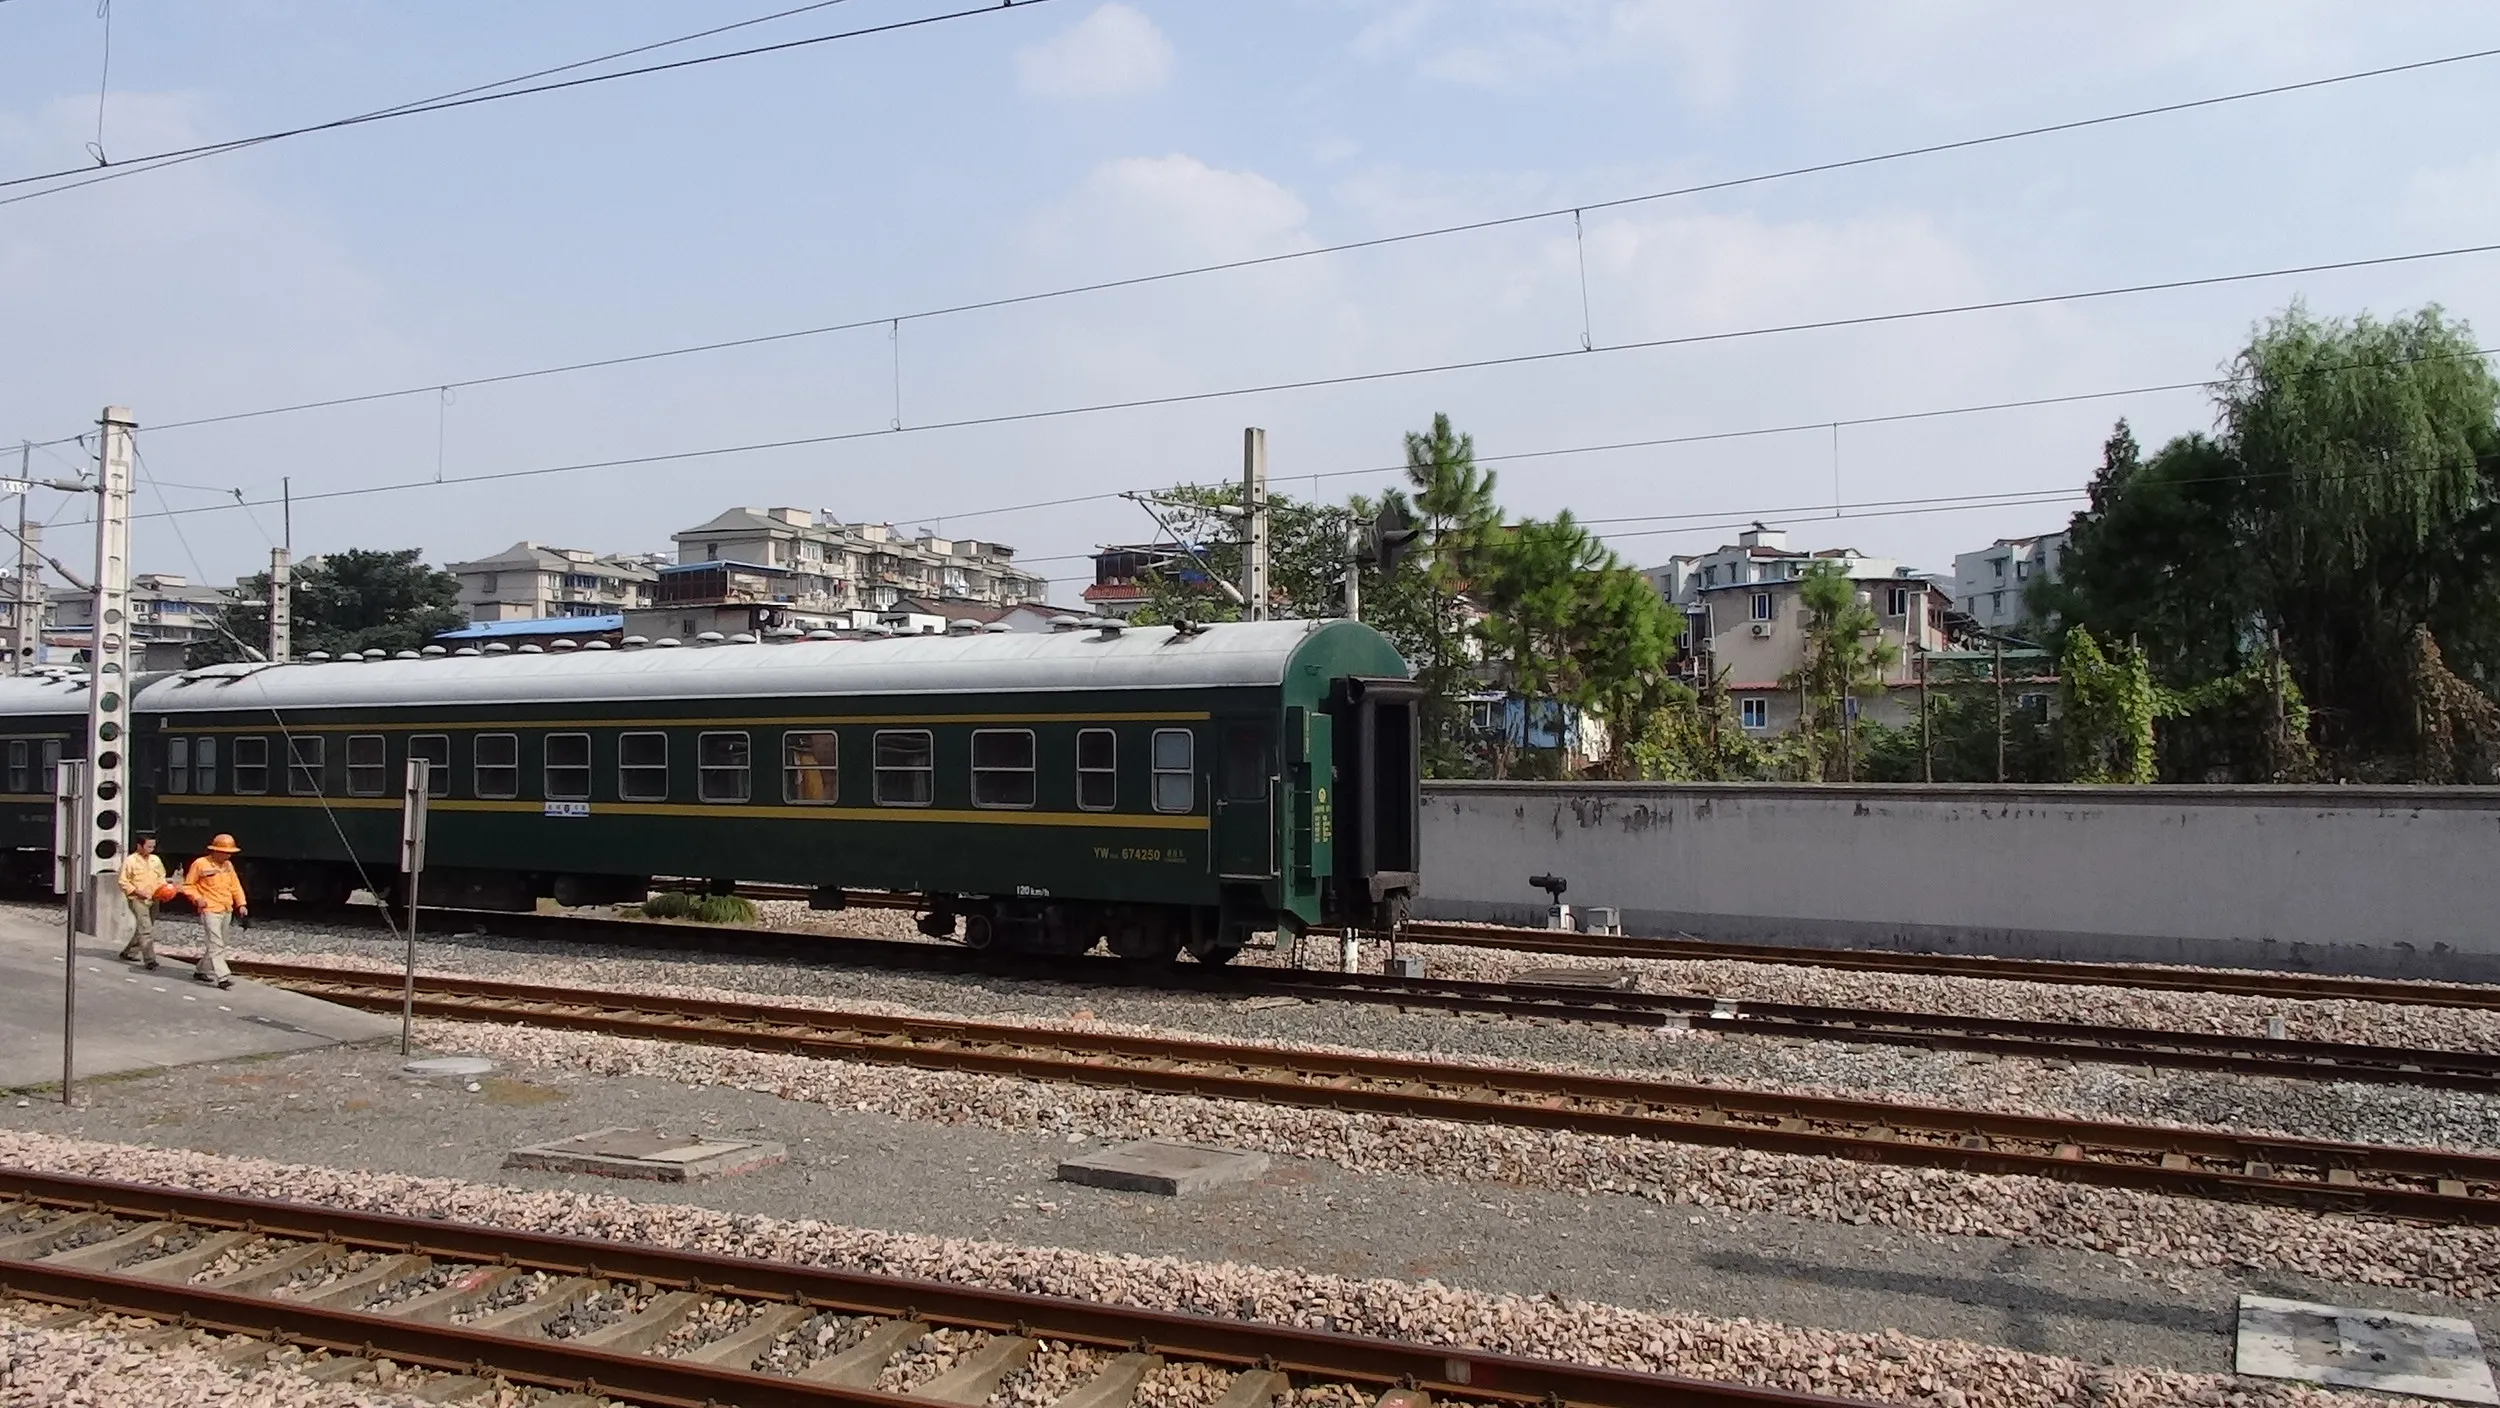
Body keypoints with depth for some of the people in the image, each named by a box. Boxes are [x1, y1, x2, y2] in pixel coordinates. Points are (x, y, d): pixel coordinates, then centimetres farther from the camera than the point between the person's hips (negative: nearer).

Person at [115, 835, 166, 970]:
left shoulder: (156, 860, 9)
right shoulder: (130, 861, -7)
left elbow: (161, 878, 21)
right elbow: (123, 882, -6)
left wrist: (163, 889, 2)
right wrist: (138, 892, -16)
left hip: (153, 899, 6)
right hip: (137, 900, -6)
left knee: (142, 929, 15)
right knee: (146, 929, -14)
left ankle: (128, 953, 33)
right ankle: (149, 960, -16)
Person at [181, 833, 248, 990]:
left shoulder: (228, 865, 10)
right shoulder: (200, 864, -8)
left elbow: (235, 886, 13)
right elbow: (188, 885, -1)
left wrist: (241, 904, 3)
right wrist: (197, 898, -16)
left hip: (227, 911, 7)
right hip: (210, 911, -7)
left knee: (218, 944, 15)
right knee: (216, 944, -12)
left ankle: (201, 970, 31)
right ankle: (223, 977, -16)